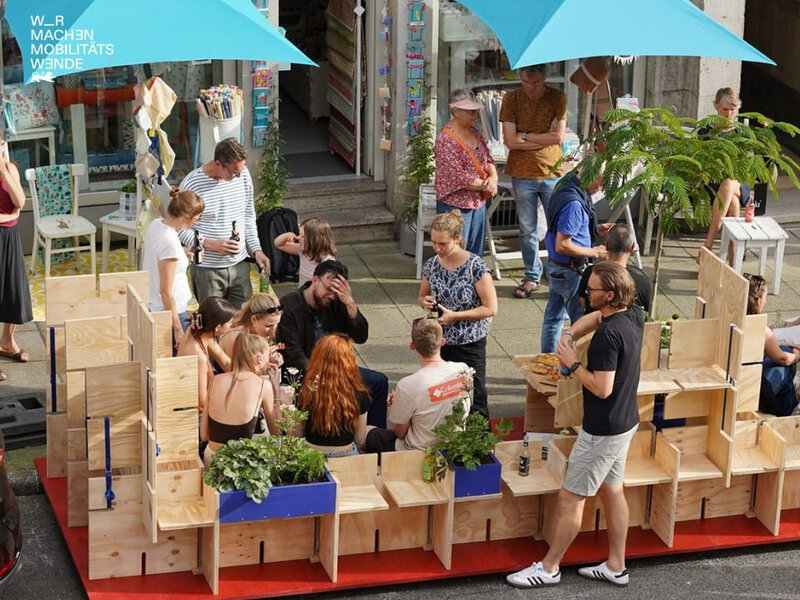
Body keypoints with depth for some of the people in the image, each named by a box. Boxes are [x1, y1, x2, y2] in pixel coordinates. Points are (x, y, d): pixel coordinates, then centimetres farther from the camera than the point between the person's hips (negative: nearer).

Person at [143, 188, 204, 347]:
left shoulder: (155, 225, -1)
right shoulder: (170, 242, -26)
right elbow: (166, 291, -22)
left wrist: (184, 256, 15)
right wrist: (178, 329, -18)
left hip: (152, 308, 9)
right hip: (169, 312, -9)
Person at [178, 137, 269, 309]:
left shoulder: (243, 174, 1)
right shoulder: (192, 185, -16)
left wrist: (256, 249, 3)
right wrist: (212, 244, -21)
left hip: (239, 265, 5)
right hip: (207, 269, -5)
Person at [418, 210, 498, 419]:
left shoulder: (475, 267, -15)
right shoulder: (431, 265, 0)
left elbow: (491, 308, -14)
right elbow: (421, 296, 17)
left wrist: (455, 316, -19)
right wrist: (424, 302, -7)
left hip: (469, 345, -5)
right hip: (439, 343, 5)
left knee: (474, 402, 2)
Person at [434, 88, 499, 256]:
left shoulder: (474, 132, 8)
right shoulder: (446, 139, -18)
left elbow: (488, 158, 13)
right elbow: (457, 177, -22)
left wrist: (493, 177, -9)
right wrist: (485, 185, -12)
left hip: (478, 201, 8)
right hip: (455, 205, -8)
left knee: (476, 254, 13)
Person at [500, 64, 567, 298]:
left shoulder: (557, 98, -2)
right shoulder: (511, 99, -2)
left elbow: (559, 137, -9)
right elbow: (510, 141, -10)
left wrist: (526, 136, -8)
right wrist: (545, 138, -10)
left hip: (552, 173, 0)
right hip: (522, 174, 0)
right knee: (527, 230, 9)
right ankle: (532, 276, 21)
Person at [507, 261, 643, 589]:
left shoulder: (608, 334, -28)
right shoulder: (634, 316, -1)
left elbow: (602, 388, -29)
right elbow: (594, 317, 18)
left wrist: (573, 363, -16)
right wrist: (570, 335, 0)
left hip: (603, 431, -9)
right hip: (625, 422, 9)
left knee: (570, 498, 2)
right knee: (612, 491, 19)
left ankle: (549, 568, 13)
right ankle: (616, 566, 28)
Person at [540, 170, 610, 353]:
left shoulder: (568, 188, 2)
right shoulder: (574, 204, -28)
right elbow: (562, 246, -27)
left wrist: (596, 229, 5)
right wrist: (593, 252, -17)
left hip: (556, 267, 10)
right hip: (570, 272, -10)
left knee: (553, 316, 20)